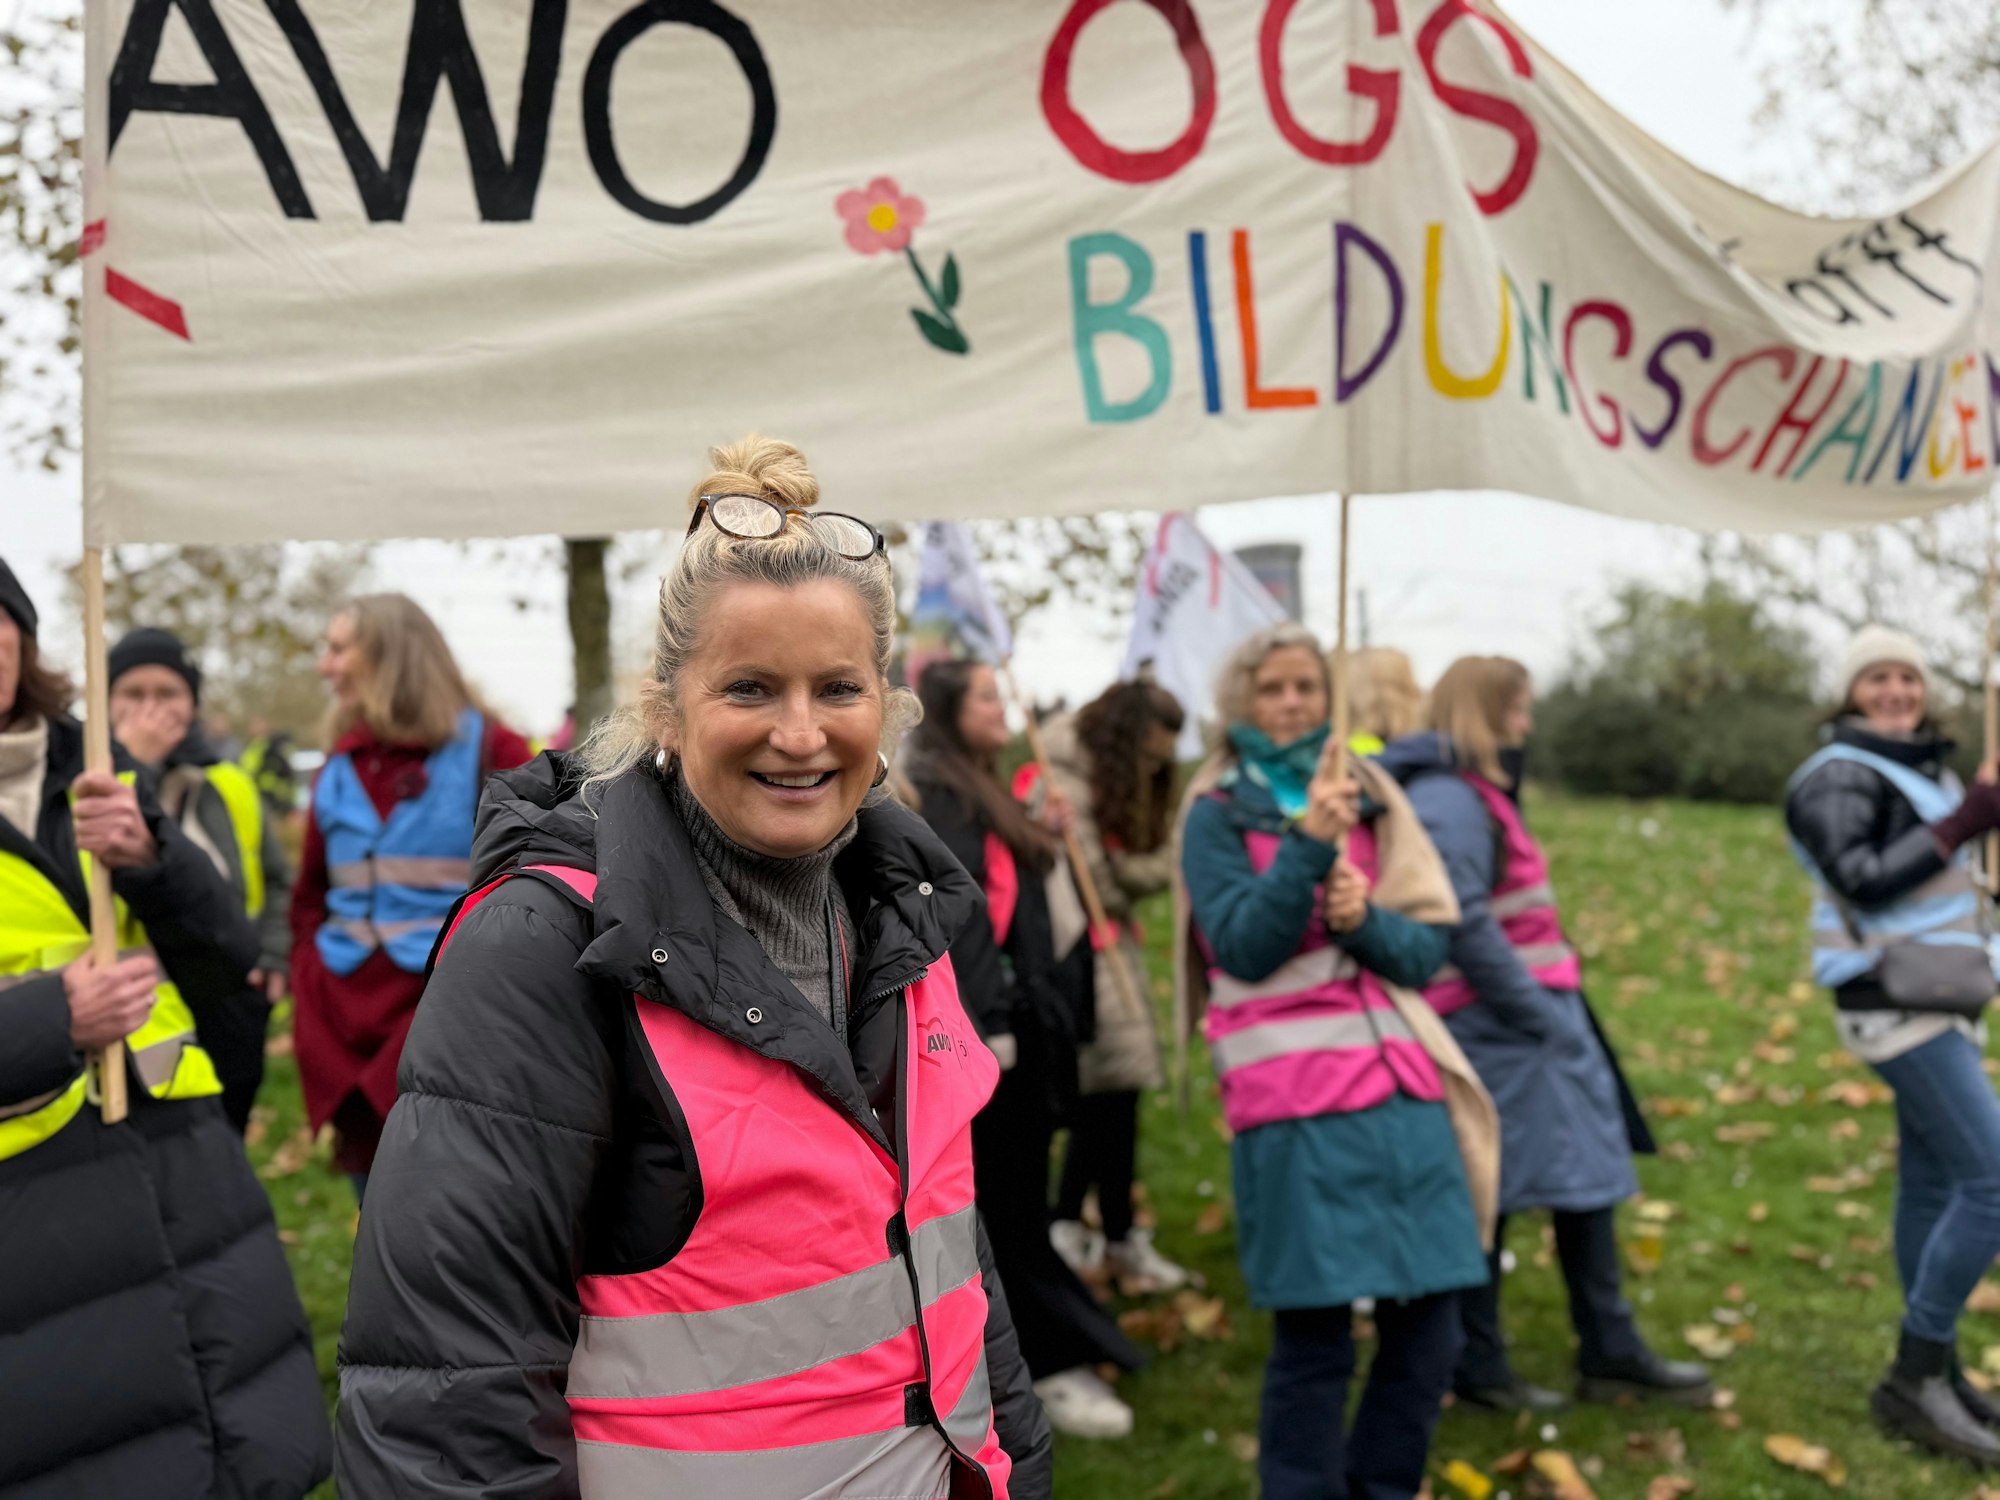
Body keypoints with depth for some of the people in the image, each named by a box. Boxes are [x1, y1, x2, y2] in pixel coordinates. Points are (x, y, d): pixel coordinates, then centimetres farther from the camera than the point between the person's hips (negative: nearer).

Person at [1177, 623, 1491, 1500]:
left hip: (1402, 1090, 4)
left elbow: (1429, 944, 9)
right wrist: (1308, 843, -19)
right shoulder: (1217, 815, 4)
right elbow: (1243, 949, -9)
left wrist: (1365, 920, -11)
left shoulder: (1371, 800, 15)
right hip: (1293, 1106, -4)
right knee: (1314, 1335, -3)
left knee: (1428, 1328, 6)